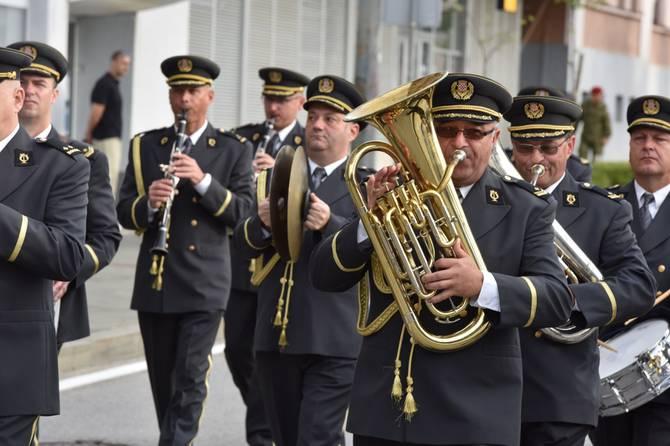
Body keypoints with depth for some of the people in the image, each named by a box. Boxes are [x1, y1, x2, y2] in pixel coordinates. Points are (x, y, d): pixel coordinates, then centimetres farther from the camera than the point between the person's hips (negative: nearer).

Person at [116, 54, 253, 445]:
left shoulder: (233, 150, 4)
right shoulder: (145, 146, 8)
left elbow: (241, 212, -6)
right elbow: (125, 213, 4)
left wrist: (203, 181, -20)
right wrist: (148, 203, -18)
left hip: (204, 285, -3)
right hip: (155, 282, 3)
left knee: (191, 380, -10)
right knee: (162, 380, 11)